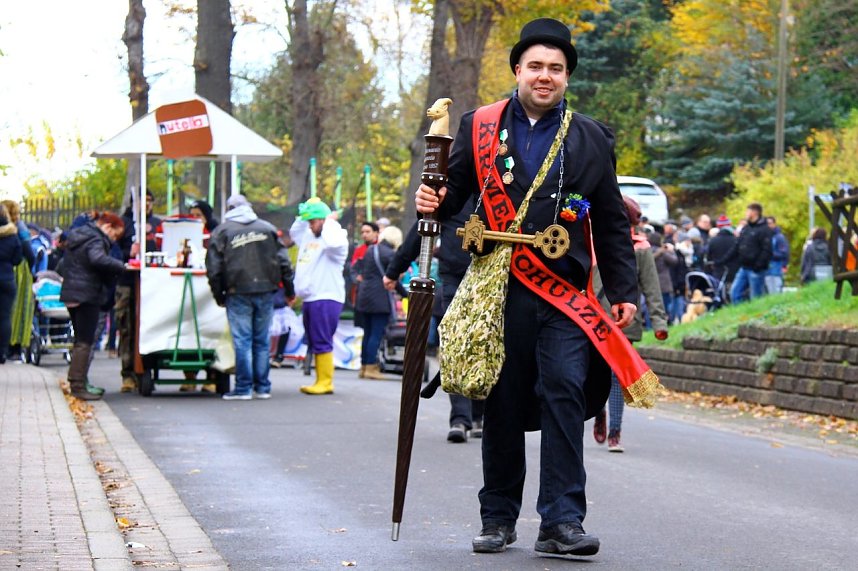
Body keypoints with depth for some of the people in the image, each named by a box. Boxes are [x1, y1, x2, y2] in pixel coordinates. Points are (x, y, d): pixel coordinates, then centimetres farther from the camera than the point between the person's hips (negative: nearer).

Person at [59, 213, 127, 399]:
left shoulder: (76, 237, 18)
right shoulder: (95, 240, -12)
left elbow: (62, 268, 25)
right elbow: (98, 259, -33)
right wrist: (121, 266, -27)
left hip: (71, 293, 10)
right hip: (88, 295, -10)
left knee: (81, 340, 16)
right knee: (85, 341, -8)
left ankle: (79, 382, 20)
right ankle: (78, 385, -10)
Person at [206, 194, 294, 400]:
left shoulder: (221, 232, 1)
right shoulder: (268, 228, 10)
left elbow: (214, 268, -2)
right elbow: (284, 262, 9)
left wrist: (219, 296, 7)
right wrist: (289, 290, 15)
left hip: (238, 293, -3)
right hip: (266, 292, 3)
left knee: (242, 341, 0)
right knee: (261, 341, 10)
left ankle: (243, 388, -2)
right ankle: (262, 387, 11)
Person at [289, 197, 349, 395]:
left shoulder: (337, 238, -8)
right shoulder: (309, 237, 20)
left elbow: (333, 242, -32)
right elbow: (294, 232, 38)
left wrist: (330, 222, -15)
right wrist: (303, 215, 21)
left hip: (326, 299, -10)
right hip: (309, 298, 10)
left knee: (322, 343, -13)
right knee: (314, 343, 9)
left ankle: (325, 382, -13)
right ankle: (320, 381, 12)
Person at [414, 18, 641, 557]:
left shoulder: (591, 139, 10)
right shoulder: (480, 127, 9)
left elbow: (612, 224, 12)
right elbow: (455, 191, 15)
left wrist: (624, 291, 7)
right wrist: (434, 202, -9)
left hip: (565, 295, -1)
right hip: (499, 292, 1)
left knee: (564, 393, -12)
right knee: (502, 404, 6)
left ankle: (562, 522, -11)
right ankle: (498, 519, 17)